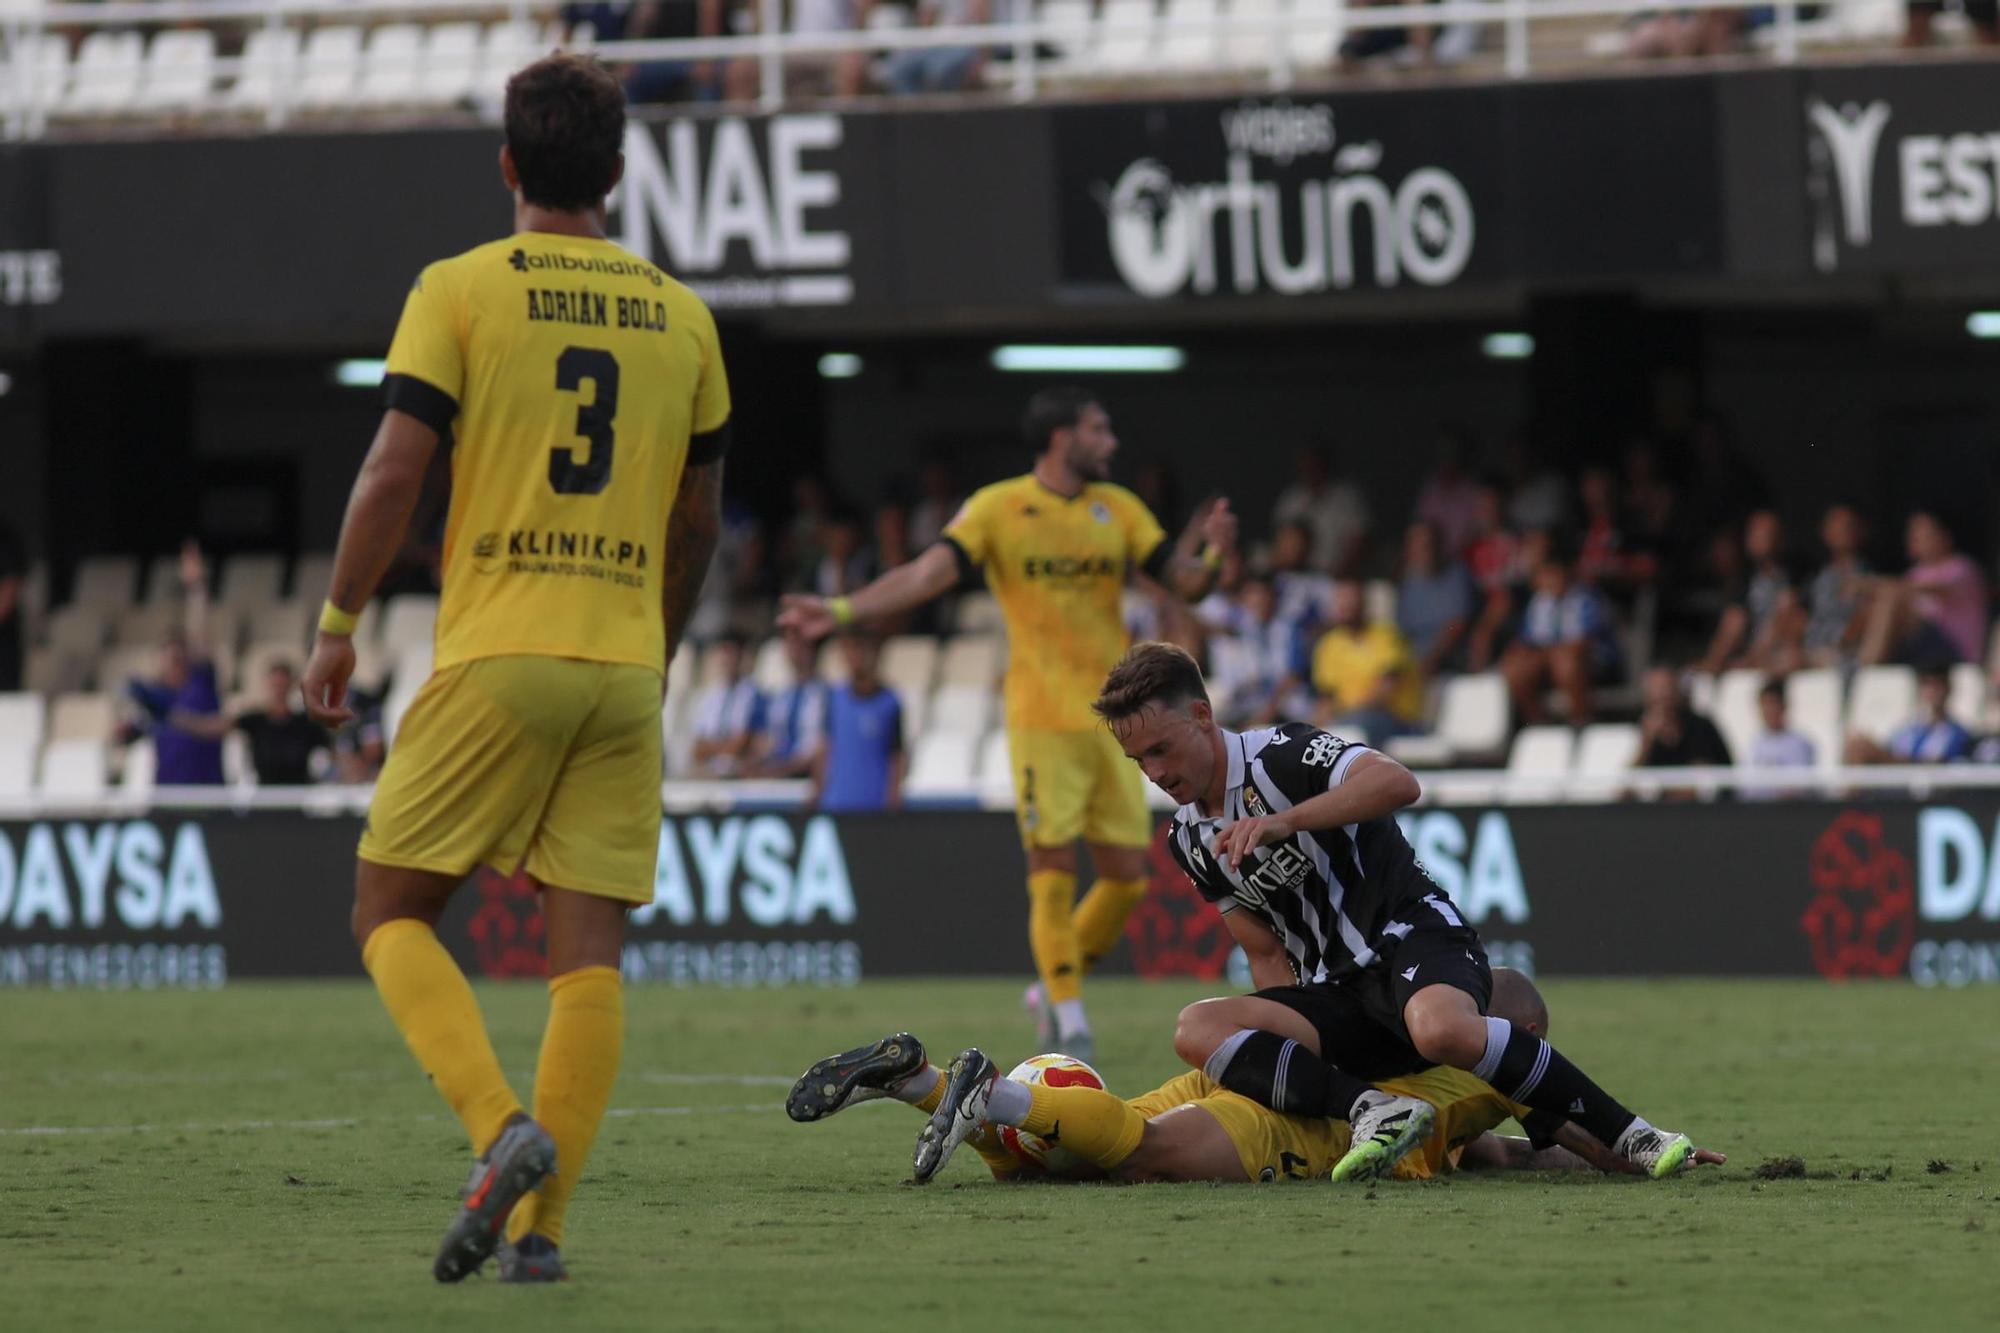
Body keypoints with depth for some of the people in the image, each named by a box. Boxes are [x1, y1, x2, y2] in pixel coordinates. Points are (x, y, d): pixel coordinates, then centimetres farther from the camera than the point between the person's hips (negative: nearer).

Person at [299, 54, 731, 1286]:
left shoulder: (458, 290, -1)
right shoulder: (680, 315, 11)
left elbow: (395, 470, -8)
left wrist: (339, 620, 2)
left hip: (495, 656, -3)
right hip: (625, 667, 3)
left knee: (393, 912, 6)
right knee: (592, 946, 3)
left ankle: (501, 1128, -16)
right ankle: (543, 1220, -4)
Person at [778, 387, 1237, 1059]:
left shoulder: (1118, 509, 8)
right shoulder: (999, 509, -3)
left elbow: (1185, 583, 6)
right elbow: (929, 572, -12)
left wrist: (1212, 555, -18)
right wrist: (840, 611, -24)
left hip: (1113, 719, 4)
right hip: (1041, 719, -4)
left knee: (1127, 873, 1)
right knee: (1054, 870, -8)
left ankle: (1056, 992, 21)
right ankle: (1070, 1027, 0)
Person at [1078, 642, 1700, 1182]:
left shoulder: (1281, 754, -8)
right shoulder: (1187, 841, 15)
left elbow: (1398, 782, -27)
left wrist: (1284, 822, -35)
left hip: (1415, 935, -7)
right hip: (1334, 992, 7)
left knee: (1442, 1030, -42)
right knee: (1196, 1030, -20)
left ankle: (1627, 1135, -28)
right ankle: (1374, 1108, -33)